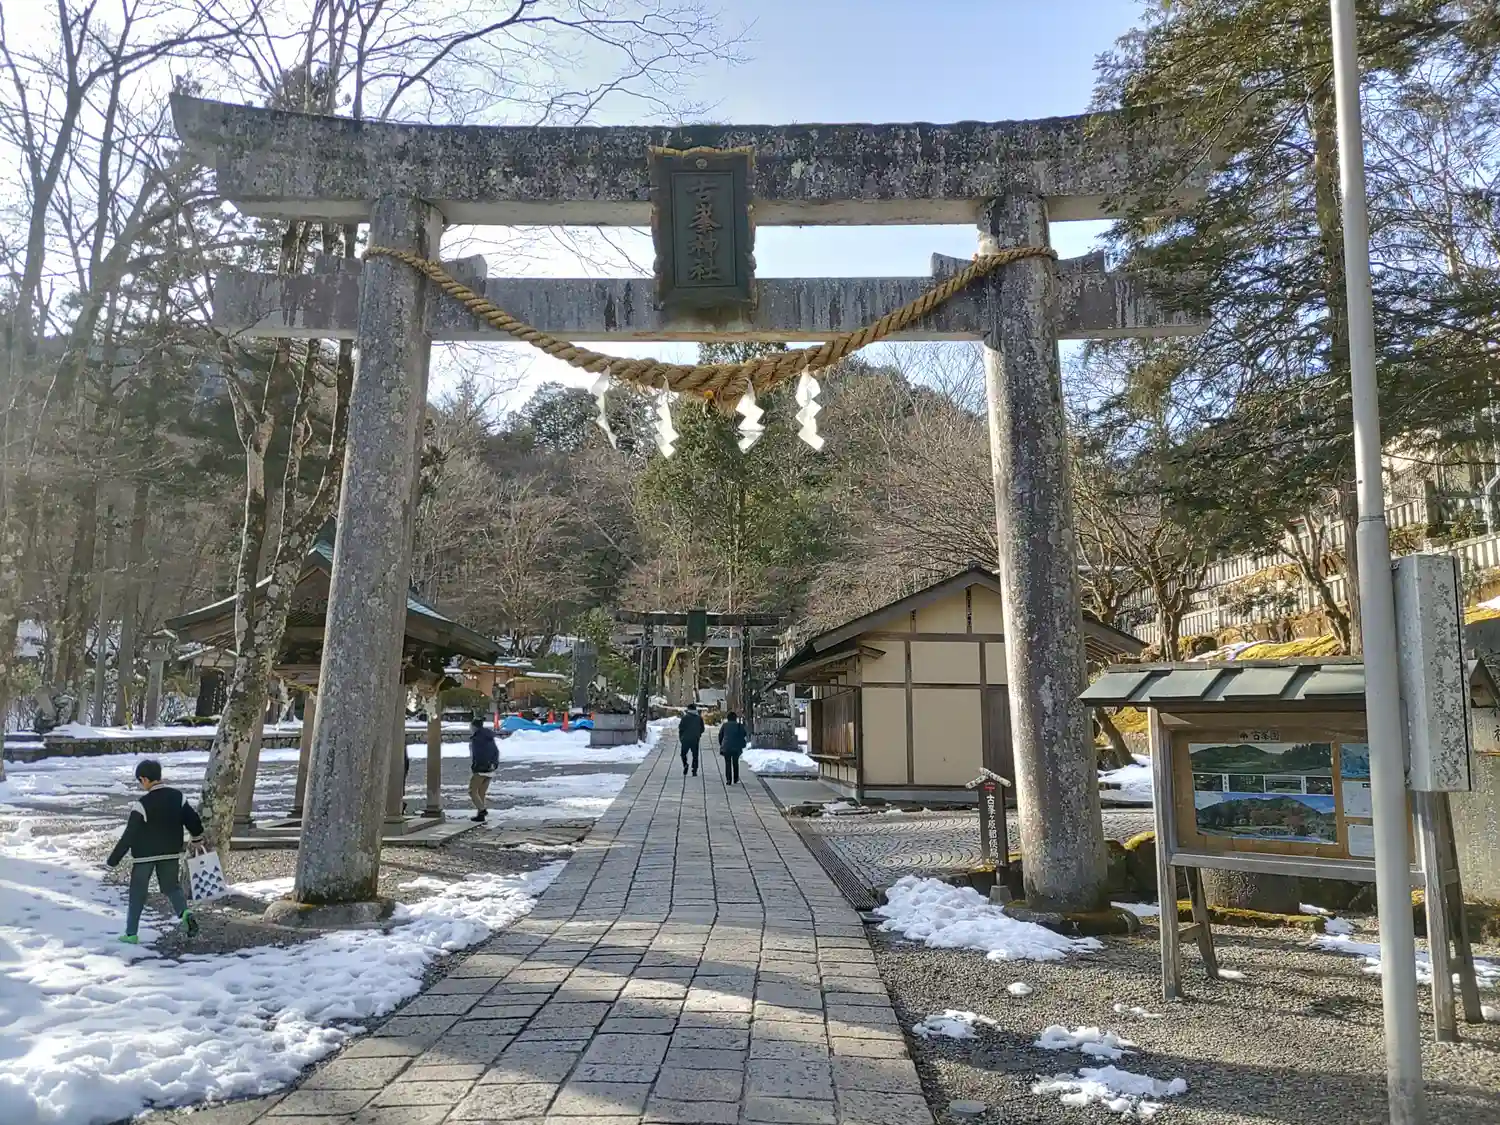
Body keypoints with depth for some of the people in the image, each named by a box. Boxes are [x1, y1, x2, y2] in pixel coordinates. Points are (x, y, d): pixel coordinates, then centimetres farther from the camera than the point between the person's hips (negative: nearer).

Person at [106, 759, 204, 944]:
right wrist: (197, 838, 24)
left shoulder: (142, 804, -18)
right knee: (171, 886, 17)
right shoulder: (177, 796, -2)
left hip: (144, 855, -4)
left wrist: (114, 859, -10)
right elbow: (192, 818, 6)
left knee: (137, 893, 11)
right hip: (171, 853, 4)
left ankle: (131, 933, 17)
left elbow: (129, 835, -18)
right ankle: (184, 912, -10)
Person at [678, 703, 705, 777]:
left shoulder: (685, 717, -6)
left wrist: (680, 738, 4)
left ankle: (685, 765, -10)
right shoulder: (699, 718, 3)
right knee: (695, 755, 8)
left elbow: (680, 728, -7)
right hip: (695, 740, 2)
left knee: (683, 754, 13)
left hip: (686, 739, -2)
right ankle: (694, 771, 4)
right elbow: (702, 729, 8)